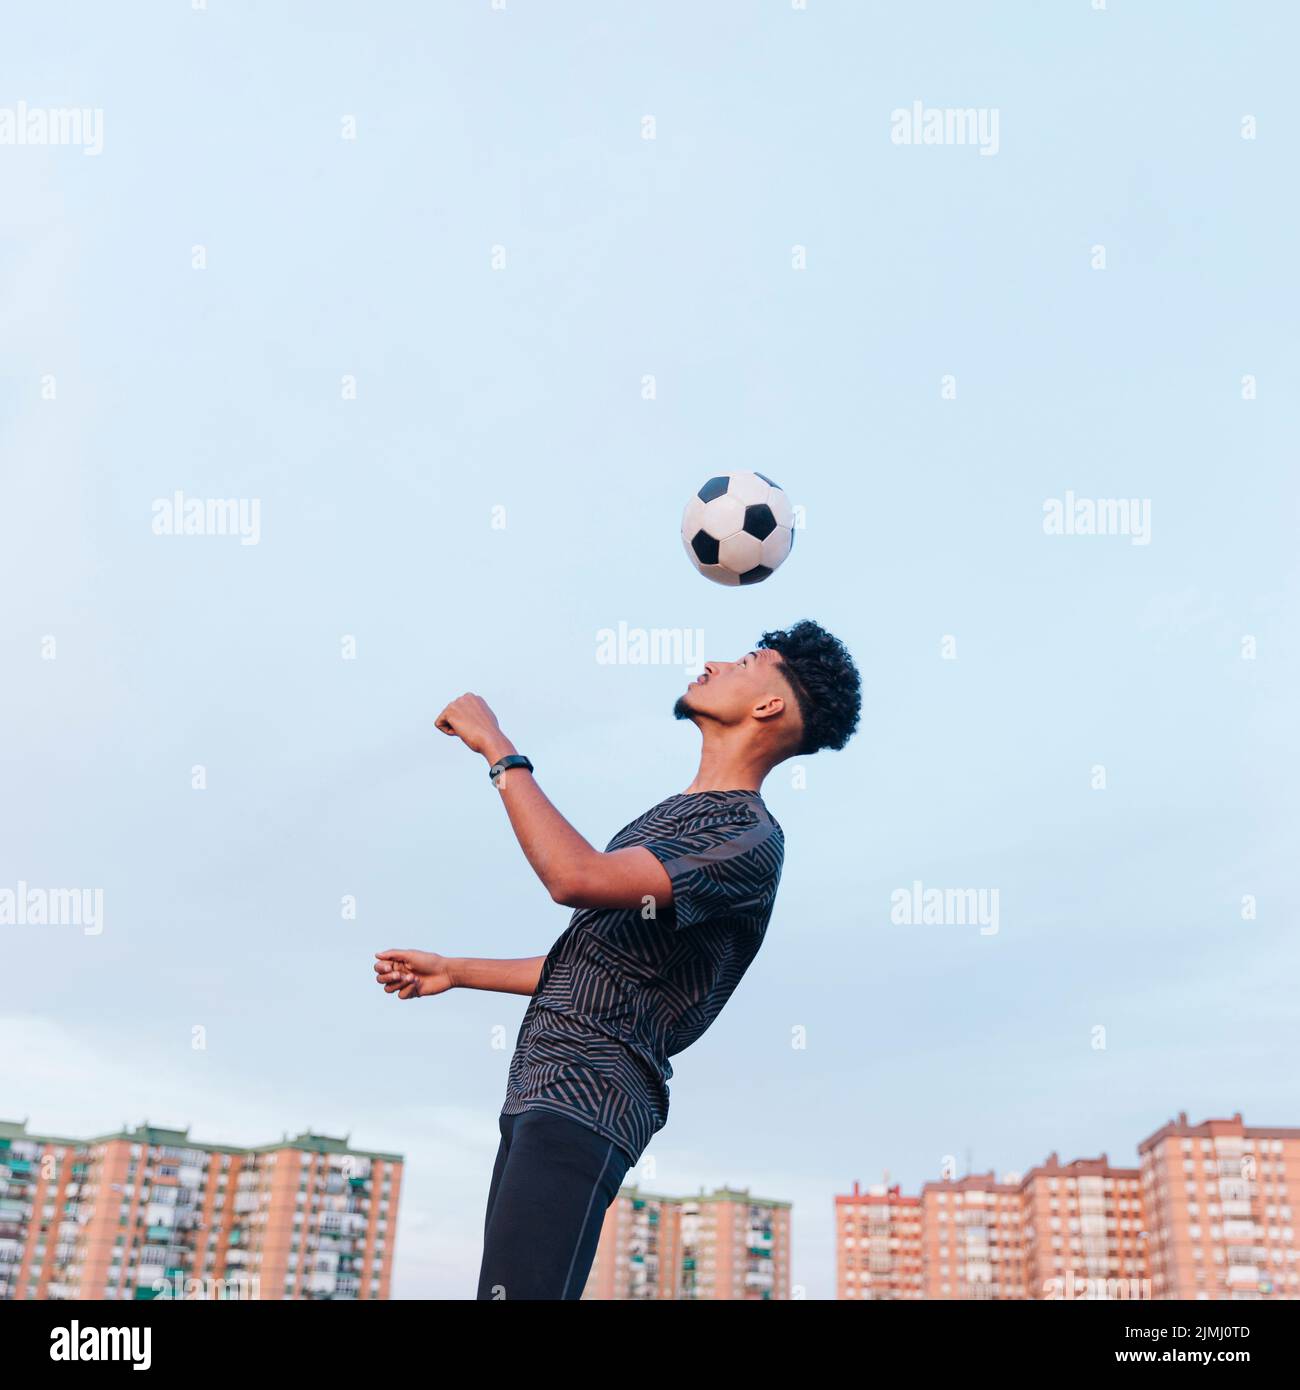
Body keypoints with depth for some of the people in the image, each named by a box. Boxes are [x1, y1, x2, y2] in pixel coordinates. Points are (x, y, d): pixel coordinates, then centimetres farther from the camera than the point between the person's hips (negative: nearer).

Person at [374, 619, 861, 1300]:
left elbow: (577, 877, -27)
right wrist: (454, 971, 31)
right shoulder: (673, 817, 20)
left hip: (585, 1106, -9)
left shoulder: (748, 838, -12)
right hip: (542, 1094, 9)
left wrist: (499, 751, -15)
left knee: (517, 1288, -20)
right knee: (501, 1289, 10)